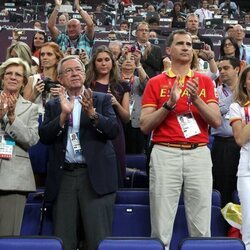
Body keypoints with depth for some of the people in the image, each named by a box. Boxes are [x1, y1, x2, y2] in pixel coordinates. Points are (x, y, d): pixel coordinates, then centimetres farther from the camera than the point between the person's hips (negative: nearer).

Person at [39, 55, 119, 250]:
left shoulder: (102, 100, 9)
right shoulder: (53, 106, 14)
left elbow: (114, 130, -4)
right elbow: (44, 137, 0)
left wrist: (92, 113, -19)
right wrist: (63, 114, -13)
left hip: (95, 175, -2)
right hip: (64, 176, 2)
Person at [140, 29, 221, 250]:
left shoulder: (204, 81, 12)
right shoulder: (156, 83, 8)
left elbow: (216, 121, 3)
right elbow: (144, 126, 1)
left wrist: (196, 99, -12)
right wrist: (169, 104, -11)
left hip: (199, 155, 2)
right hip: (165, 155, -1)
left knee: (201, 227, 4)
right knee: (162, 226, 1)